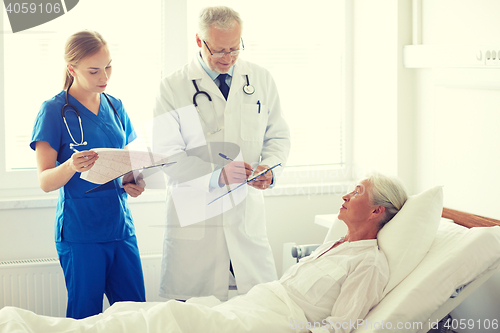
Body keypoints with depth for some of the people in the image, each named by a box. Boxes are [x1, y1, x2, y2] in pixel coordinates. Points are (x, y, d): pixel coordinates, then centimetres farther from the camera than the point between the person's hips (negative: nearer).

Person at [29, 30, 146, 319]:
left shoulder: (115, 107, 11)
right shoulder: (54, 110, -5)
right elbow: (45, 181, -9)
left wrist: (132, 183, -3)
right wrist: (71, 166, -30)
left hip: (121, 226, 5)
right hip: (80, 233, -5)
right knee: (86, 318, 0)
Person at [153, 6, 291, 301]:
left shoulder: (262, 80, 9)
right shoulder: (173, 88, -2)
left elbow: (278, 136, 15)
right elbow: (167, 155, -8)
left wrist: (269, 167, -8)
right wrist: (217, 175, -24)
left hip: (248, 214, 3)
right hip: (195, 217, -3)